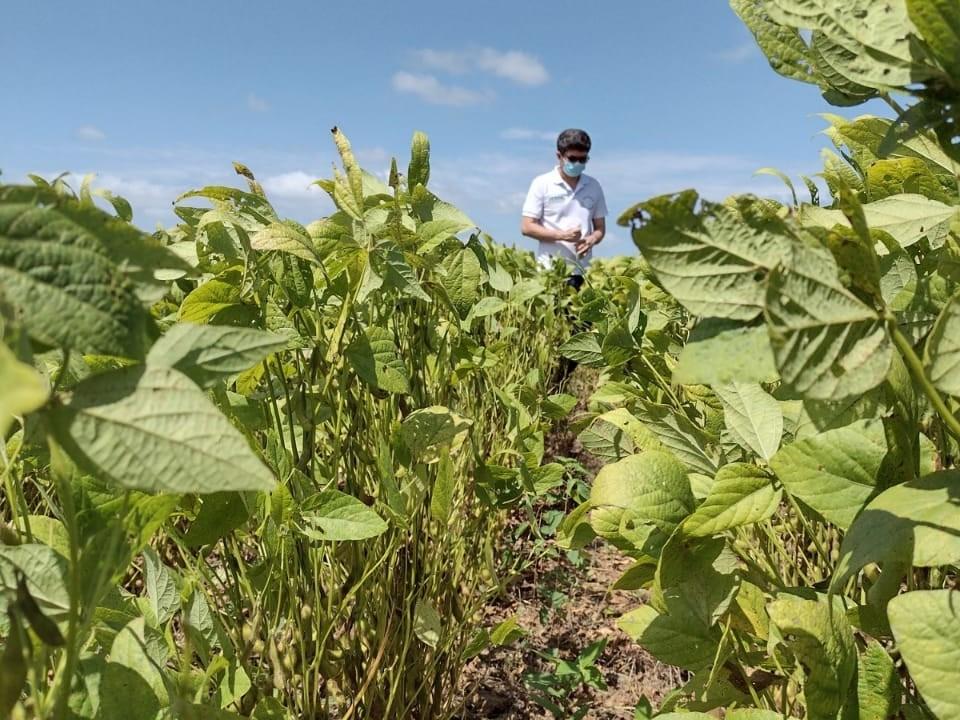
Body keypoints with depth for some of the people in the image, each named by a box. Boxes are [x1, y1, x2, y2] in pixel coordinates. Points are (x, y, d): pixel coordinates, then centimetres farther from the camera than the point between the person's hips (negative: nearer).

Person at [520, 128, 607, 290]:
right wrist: (562, 235, -13)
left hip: (582, 272, 3)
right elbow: (527, 227, -1)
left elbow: (600, 227, 17)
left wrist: (591, 240, -7)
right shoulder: (542, 184, 1)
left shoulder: (593, 187, 12)